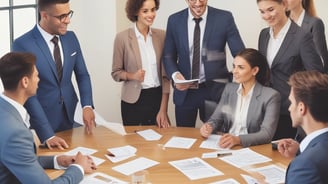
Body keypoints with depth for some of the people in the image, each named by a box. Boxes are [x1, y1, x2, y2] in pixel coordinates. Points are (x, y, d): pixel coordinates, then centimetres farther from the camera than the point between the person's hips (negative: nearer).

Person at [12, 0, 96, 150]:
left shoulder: (70, 38, 0)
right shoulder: (23, 45, -18)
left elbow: (82, 75, 7)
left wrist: (87, 106, -11)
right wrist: (47, 134, -25)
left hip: (69, 116, 5)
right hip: (40, 122, -5)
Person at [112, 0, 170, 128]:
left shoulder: (162, 36, 0)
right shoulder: (122, 38, -7)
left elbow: (165, 74, 0)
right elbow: (116, 72, 1)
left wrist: (163, 109, -5)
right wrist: (133, 76, -21)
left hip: (157, 97, 2)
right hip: (133, 100, -2)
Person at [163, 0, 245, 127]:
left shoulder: (224, 18, -5)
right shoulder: (174, 20, 1)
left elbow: (240, 54, -5)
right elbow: (168, 56, 6)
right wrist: (175, 74, -14)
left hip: (214, 89, -2)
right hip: (184, 90, 2)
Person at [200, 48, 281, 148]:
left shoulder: (270, 96, -7)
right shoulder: (229, 88, 10)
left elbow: (266, 134, -15)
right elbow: (216, 119, 10)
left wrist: (238, 140, -30)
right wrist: (208, 126, -13)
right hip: (226, 146, 4)